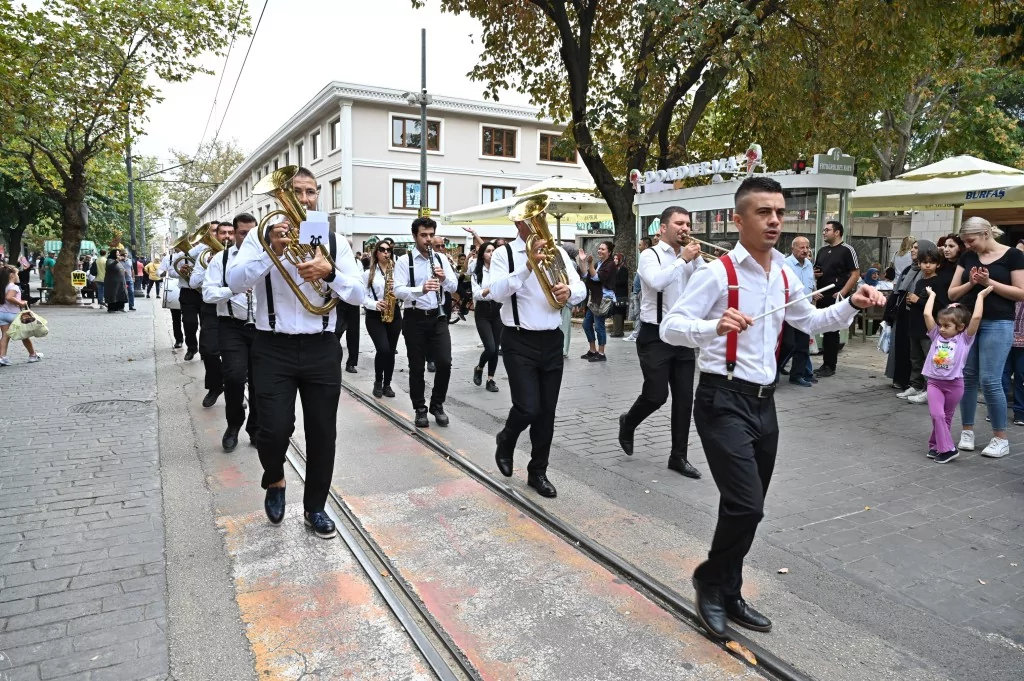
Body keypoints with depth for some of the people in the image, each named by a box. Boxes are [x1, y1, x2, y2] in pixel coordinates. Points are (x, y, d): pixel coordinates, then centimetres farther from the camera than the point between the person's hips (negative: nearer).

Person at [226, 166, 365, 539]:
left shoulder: (335, 241, 6)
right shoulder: (261, 235, 2)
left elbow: (359, 294, -1)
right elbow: (234, 282, -10)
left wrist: (330, 272, -19)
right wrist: (270, 252, -23)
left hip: (322, 348, 2)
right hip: (273, 348, -2)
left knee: (322, 432, 7)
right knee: (274, 429, -9)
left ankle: (314, 508, 27)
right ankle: (274, 482, 26)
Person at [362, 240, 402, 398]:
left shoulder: (396, 271, 7)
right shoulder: (368, 273, 2)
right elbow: (363, 296, -3)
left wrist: (397, 294, -18)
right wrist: (374, 304, -20)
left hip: (394, 314, 3)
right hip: (374, 315, -3)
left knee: (391, 351, 7)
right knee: (383, 349, -16)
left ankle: (387, 384, 21)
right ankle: (378, 382, 7)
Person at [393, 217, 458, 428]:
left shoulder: (441, 258, 7)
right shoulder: (404, 261, -5)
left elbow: (454, 287, 6)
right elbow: (398, 290, -17)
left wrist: (444, 278, -16)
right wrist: (421, 289, -33)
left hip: (438, 317, 3)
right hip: (415, 319, -3)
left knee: (444, 363, -5)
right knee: (416, 367, 5)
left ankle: (437, 405, 16)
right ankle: (420, 409, 21)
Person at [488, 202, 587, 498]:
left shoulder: (557, 252, 8)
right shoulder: (503, 254, -4)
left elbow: (581, 289, 7)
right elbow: (498, 293, -19)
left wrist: (569, 292, -16)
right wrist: (528, 266, -29)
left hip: (552, 341, 4)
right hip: (519, 342, -4)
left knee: (547, 411, 9)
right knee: (528, 408, -10)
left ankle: (538, 472, 26)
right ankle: (505, 442, 24)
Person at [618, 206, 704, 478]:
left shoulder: (690, 257, 10)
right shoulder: (650, 255, -6)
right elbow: (656, 282, -26)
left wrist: (697, 257, -8)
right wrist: (683, 259, -19)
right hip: (656, 336, -5)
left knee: (684, 398, 5)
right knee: (656, 395, -4)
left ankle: (678, 456, 17)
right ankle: (628, 423, 28)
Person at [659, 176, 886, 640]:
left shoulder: (784, 276, 11)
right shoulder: (717, 273, -13)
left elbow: (810, 321, 27)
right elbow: (669, 327, -19)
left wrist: (852, 305, 10)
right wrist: (715, 326, -37)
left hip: (763, 401, 8)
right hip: (723, 401, -7)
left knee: (746, 508, 14)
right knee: (745, 506, -13)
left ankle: (728, 596, 33)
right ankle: (710, 583, 15)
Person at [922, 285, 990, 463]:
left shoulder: (964, 339, -1)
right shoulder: (936, 336, 4)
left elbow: (976, 317, -13)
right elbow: (927, 314, -1)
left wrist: (980, 296, -6)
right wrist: (932, 295, 8)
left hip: (954, 384, -1)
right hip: (934, 382, 1)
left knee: (946, 417, 9)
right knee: (936, 414, -11)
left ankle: (935, 445, 21)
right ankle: (947, 449, -5)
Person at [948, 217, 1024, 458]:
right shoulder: (967, 257, 9)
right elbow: (952, 293, 9)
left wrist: (989, 282, -15)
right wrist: (970, 283, -9)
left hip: (998, 324, -4)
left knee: (990, 380, -7)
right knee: (967, 377, 6)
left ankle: (1001, 438, 6)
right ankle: (967, 431, 17)